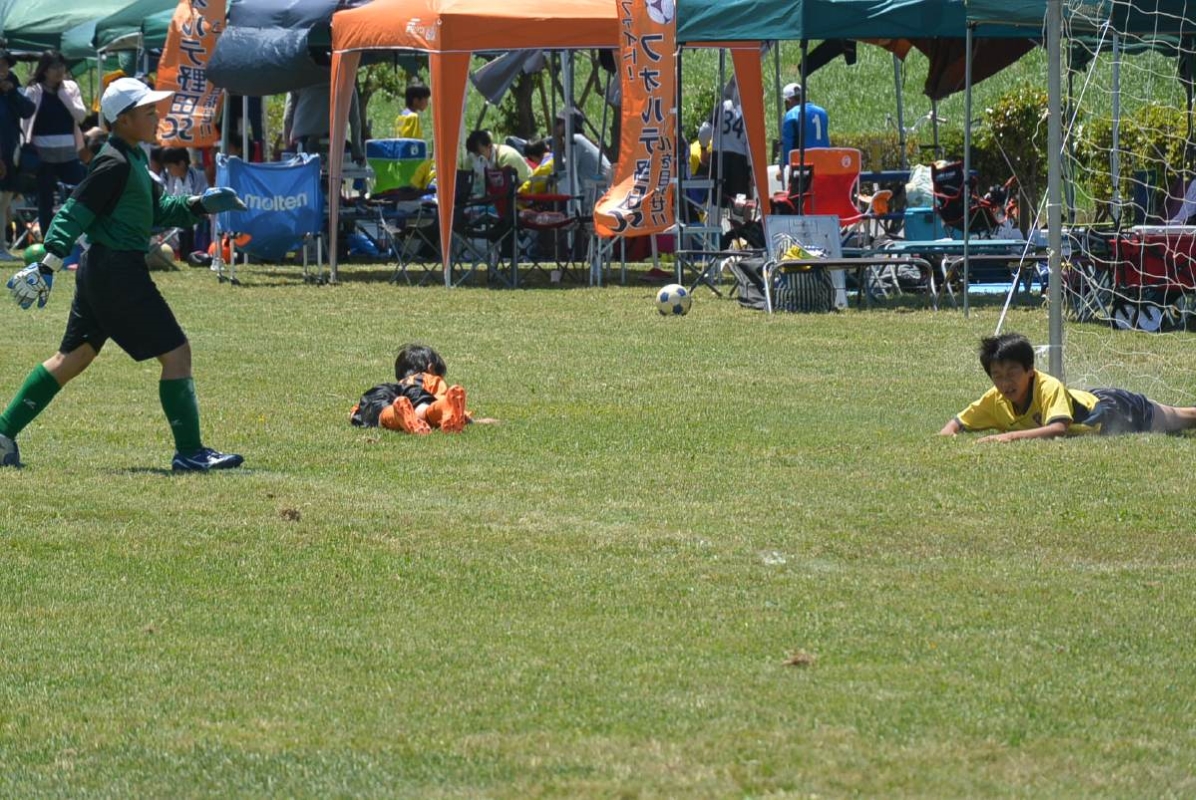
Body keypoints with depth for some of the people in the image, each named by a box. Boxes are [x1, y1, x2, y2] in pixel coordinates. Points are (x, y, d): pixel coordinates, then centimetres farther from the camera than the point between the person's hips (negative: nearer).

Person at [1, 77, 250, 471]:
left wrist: (197, 206, 8)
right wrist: (47, 264, -24)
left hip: (99, 271, 11)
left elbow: (157, 211, 22)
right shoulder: (115, 163, -16)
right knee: (176, 353, -6)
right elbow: (75, 212, -20)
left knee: (73, 357, 16)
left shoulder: (134, 158, 15)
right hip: (119, 271, -11)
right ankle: (189, 452, -3)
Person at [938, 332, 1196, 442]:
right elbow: (957, 423, -15)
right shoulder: (996, 400, -24)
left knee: (1173, 420, 23)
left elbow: (1059, 428, -57)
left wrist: (1011, 436, -63)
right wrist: (945, 436, -38)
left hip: (1113, 410, -5)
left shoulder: (1049, 389, -42)